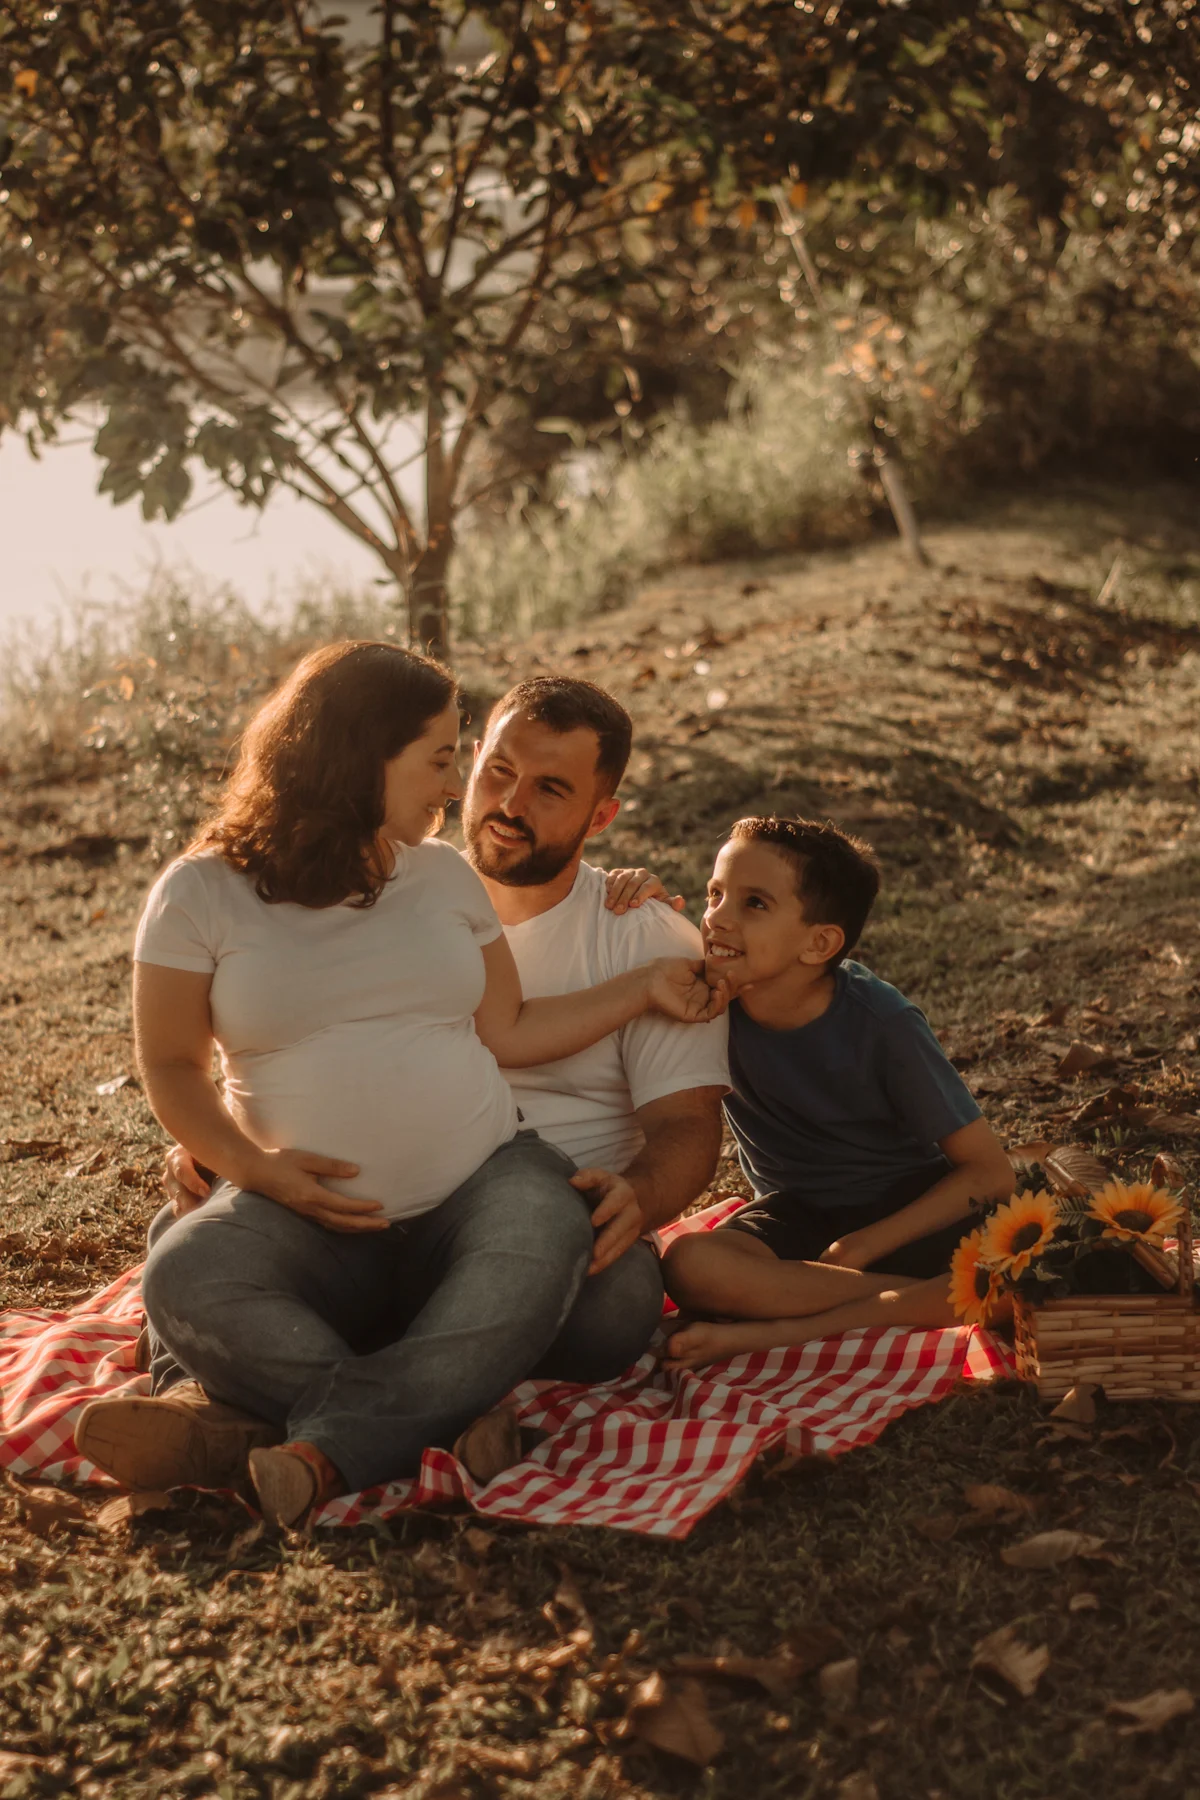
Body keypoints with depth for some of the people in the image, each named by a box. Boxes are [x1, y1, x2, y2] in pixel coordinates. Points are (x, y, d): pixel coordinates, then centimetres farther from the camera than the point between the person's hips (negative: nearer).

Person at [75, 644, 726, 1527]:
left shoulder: (444, 874, 13)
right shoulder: (201, 893, 1)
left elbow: (507, 1032, 15)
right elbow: (170, 1065, 3)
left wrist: (646, 986, 12)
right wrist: (253, 1167, -13)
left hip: (485, 1180, 2)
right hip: (314, 1217, -2)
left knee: (535, 1261, -34)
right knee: (185, 1281, -33)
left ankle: (317, 1452, -38)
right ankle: (442, 1419, -36)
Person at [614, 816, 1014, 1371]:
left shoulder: (881, 1023, -20)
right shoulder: (711, 990, -12)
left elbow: (988, 1171, -17)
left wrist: (862, 1246, -23)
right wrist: (632, 905, -20)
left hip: (909, 1206, -2)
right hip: (796, 1214, 2)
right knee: (689, 1264, -32)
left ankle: (772, 1331, -31)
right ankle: (918, 1299, -22)